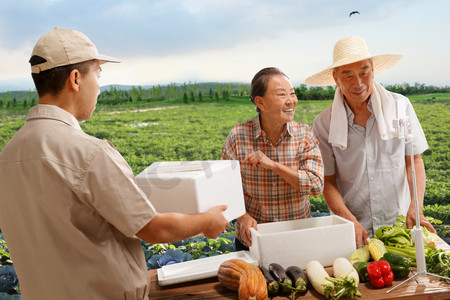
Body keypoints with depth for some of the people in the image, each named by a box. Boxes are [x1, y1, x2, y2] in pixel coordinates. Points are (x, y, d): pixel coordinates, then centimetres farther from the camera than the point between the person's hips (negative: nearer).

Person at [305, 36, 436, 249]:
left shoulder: (401, 106, 1)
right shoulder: (324, 124, -2)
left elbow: (414, 161, 5)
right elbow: (327, 181, 0)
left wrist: (416, 207, -10)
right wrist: (350, 221, -15)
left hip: (398, 223, 1)